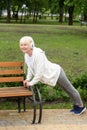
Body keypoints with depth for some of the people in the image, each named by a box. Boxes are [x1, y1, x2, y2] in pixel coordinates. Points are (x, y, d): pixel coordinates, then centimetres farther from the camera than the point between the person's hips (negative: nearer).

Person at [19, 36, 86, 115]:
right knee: (67, 90, 24)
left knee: (70, 89, 11)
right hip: (50, 76, 8)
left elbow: (40, 72, -32)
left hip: (56, 73, -8)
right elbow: (30, 68, 8)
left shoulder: (38, 54, -32)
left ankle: (81, 106, 30)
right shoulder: (26, 55, -5)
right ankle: (76, 105, 42)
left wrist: (31, 83, -25)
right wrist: (27, 79, -4)